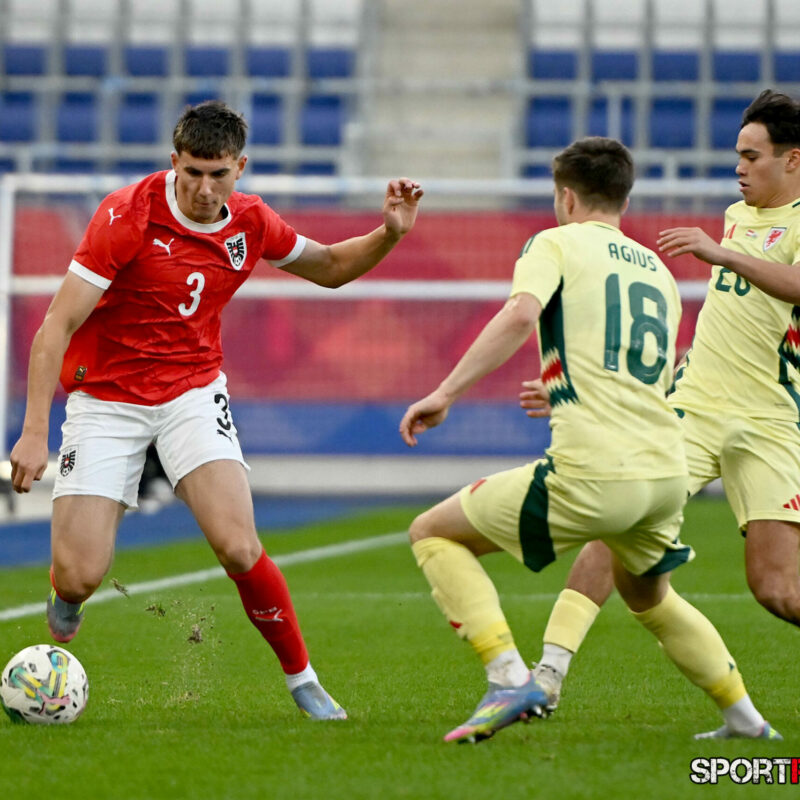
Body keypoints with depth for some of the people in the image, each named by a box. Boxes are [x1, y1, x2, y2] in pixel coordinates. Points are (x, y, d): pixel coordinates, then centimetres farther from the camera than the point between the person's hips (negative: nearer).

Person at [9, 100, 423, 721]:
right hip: (105, 399, -2)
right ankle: (68, 598, 27)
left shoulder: (250, 223, -3)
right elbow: (57, 326, -17)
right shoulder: (128, 216, -18)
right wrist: (34, 432, -24)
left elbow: (330, 266, 17)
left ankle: (302, 680, 0)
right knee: (79, 575, -13)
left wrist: (389, 234, -3)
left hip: (193, 392, 2)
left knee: (238, 547, -20)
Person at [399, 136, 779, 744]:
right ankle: (747, 720, 33)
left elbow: (520, 315, -16)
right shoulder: (659, 272, 24)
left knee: (433, 534, 7)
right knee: (649, 597, 35)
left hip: (592, 473, -7)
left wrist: (445, 393, -17)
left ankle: (510, 679, -9)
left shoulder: (557, 244, 5)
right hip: (668, 471, 7)